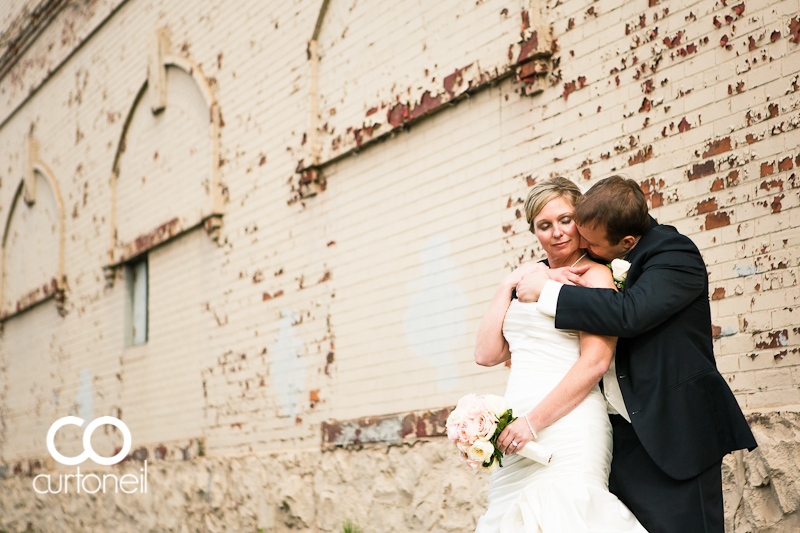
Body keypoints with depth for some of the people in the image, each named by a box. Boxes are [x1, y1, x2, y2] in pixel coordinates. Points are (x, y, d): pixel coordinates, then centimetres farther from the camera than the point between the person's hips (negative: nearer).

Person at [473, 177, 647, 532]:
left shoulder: (594, 275, 0)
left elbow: (595, 362, -11)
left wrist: (535, 420, -15)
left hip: (568, 421, -6)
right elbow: (486, 354, 13)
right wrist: (507, 286, 7)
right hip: (517, 434, 6)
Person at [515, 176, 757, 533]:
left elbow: (628, 313, -29)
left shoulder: (675, 253, -12)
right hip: (620, 434, 7)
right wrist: (555, 278, -5)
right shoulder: (600, 260, 11)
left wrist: (547, 291, -20)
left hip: (672, 433, -7)